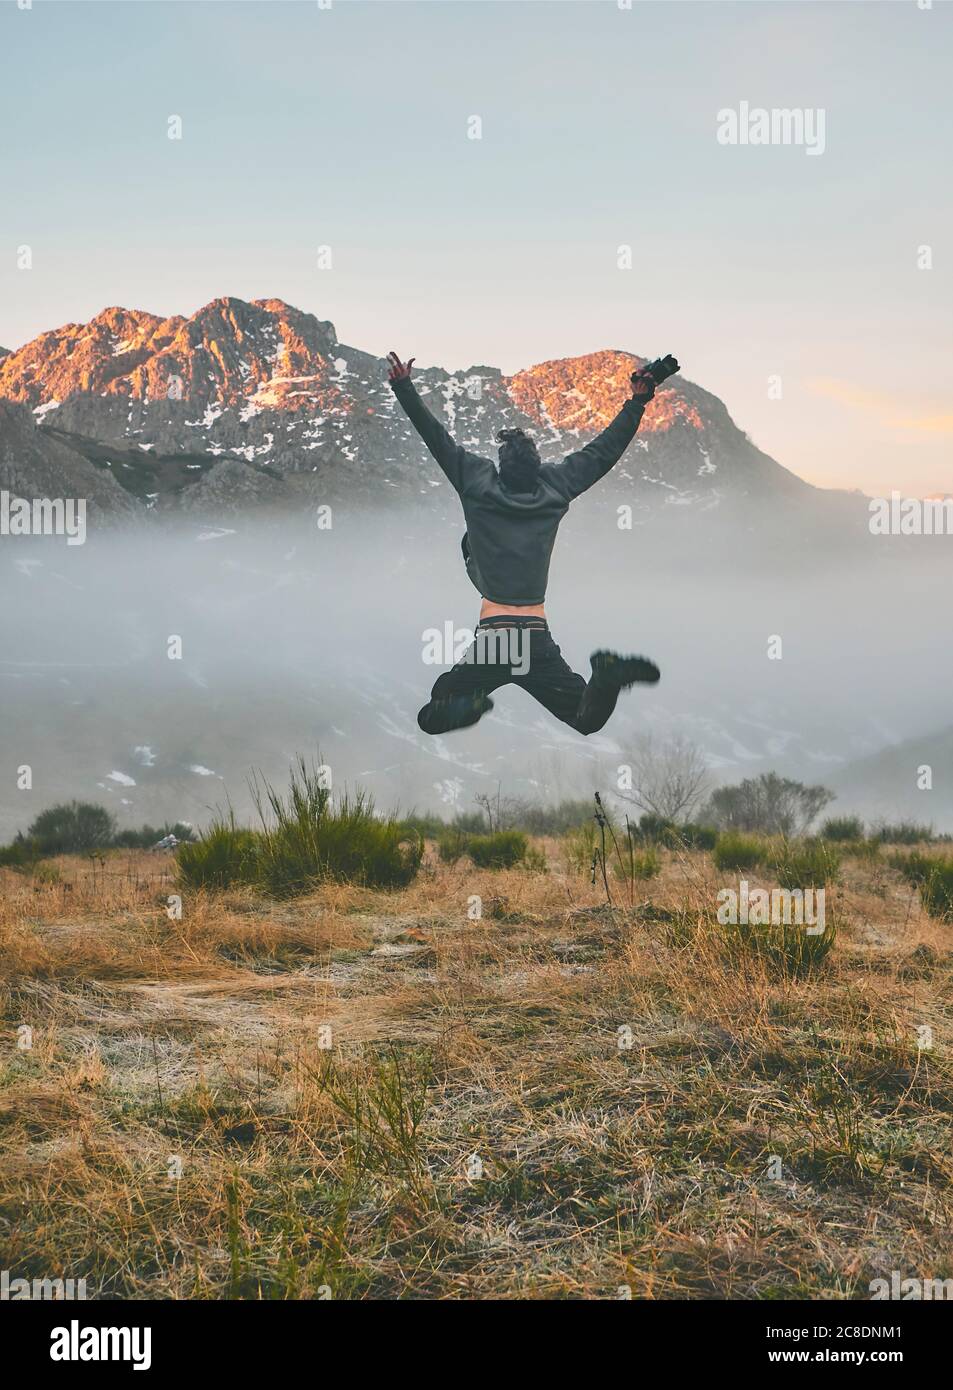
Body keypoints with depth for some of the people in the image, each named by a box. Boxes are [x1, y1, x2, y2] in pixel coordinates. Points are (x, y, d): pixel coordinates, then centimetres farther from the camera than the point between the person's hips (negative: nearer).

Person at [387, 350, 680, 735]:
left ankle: (473, 704, -26)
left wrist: (404, 388, 11)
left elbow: (437, 439, 5)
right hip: (539, 640, 2)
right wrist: (639, 397, 25)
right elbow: (605, 448, 16)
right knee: (588, 721, 10)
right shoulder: (556, 484, 6)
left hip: (492, 635, -2)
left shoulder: (477, 482, 0)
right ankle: (606, 677, -23)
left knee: (430, 719, 7)